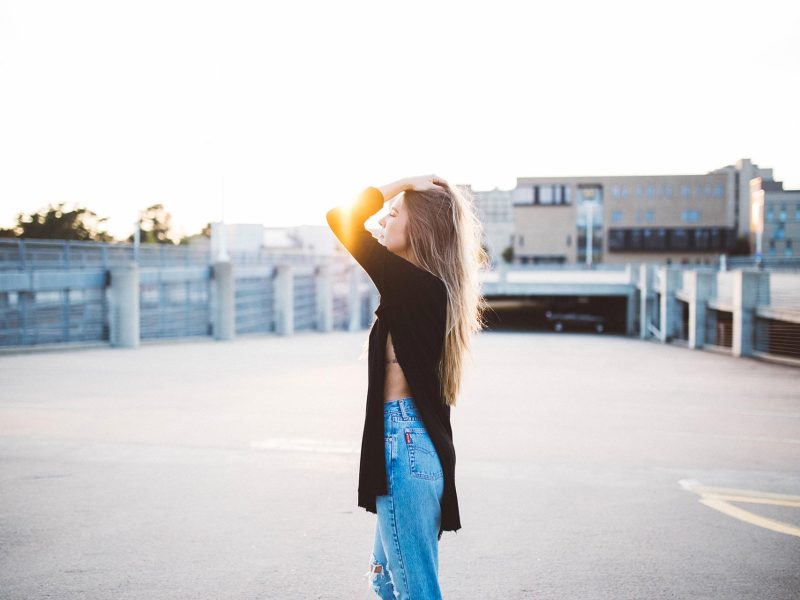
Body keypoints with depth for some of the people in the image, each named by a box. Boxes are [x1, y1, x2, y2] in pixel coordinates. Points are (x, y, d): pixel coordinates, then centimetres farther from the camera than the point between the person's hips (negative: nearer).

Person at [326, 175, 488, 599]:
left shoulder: (415, 284, -17)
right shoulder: (428, 287, 9)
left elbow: (342, 218, -19)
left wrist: (404, 184, -10)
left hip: (405, 442, -10)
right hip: (408, 440, 10)